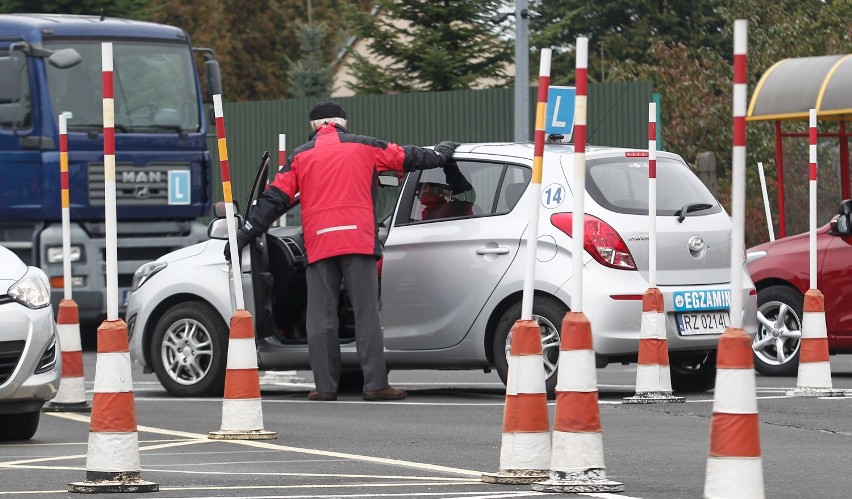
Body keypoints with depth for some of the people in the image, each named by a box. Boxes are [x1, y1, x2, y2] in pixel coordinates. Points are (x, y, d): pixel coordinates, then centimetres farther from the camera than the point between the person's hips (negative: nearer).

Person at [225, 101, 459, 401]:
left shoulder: (300, 156, 14)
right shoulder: (364, 147, 12)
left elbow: (275, 199, 11)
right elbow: (408, 158, 22)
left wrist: (245, 235, 16)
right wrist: (442, 154, 40)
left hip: (318, 245, 1)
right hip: (358, 241, -1)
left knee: (321, 318, 4)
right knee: (366, 314, -2)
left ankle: (325, 386, 0)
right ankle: (375, 384, -7)